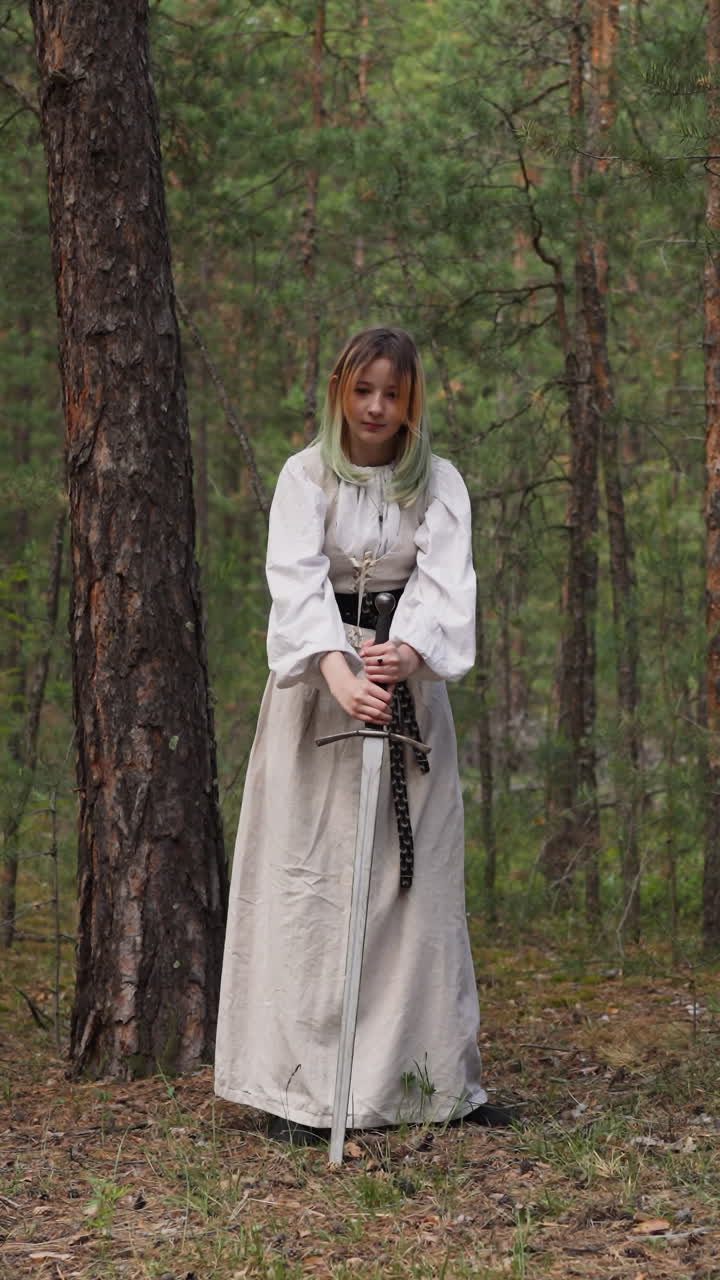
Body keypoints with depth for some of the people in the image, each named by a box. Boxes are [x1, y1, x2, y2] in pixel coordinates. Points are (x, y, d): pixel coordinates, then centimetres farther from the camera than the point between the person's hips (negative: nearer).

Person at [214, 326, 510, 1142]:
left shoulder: (438, 484, 4)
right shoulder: (306, 476, -1)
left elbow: (446, 581, -11)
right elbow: (297, 579, -16)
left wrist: (408, 651, -33)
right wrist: (338, 669, -35)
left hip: (409, 682, 2)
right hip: (318, 679, -2)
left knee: (419, 875, 4)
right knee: (310, 875, -5)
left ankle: (438, 1079, 9)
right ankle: (301, 1083, -5)